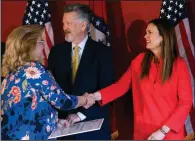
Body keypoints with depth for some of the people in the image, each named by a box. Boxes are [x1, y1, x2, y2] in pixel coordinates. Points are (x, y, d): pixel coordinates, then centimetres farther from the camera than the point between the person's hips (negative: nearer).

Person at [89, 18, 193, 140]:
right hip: (143, 130, 3)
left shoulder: (179, 64, -8)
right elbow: (121, 85, 0)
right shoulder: (139, 61, 1)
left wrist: (163, 131, -16)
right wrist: (96, 96, -17)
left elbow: (185, 102, -10)